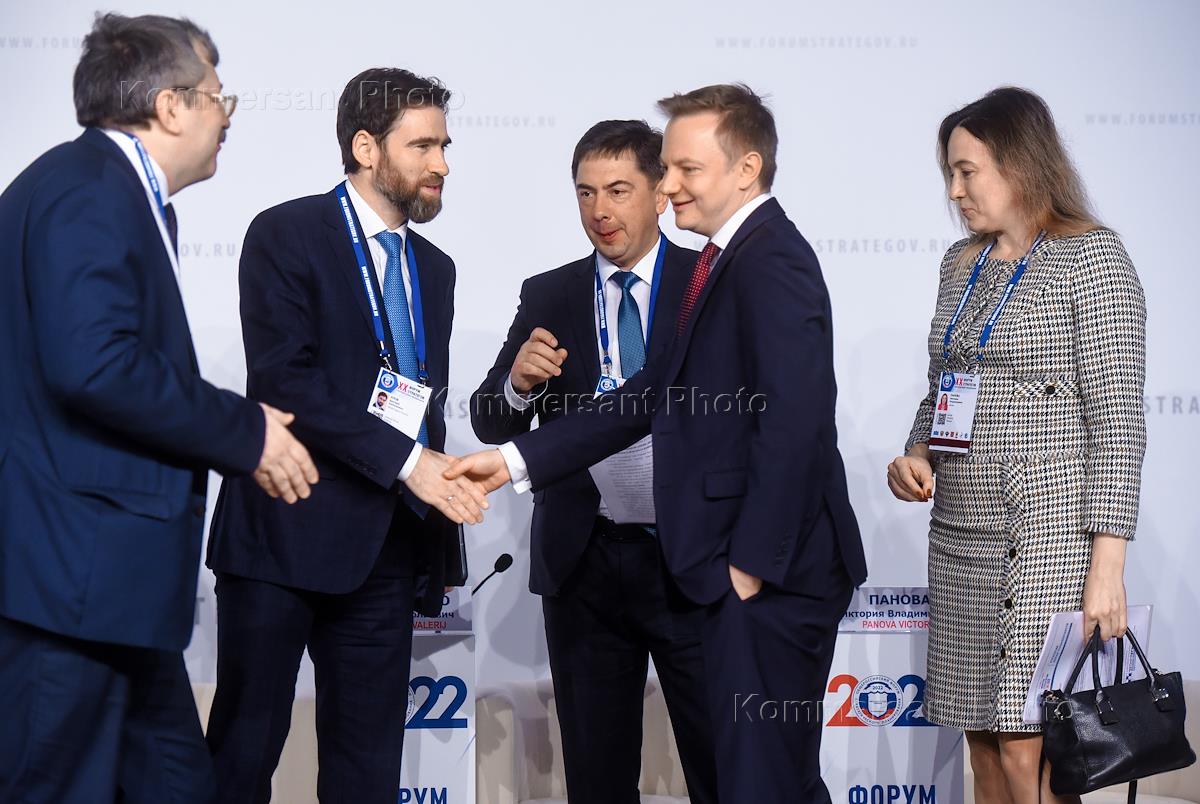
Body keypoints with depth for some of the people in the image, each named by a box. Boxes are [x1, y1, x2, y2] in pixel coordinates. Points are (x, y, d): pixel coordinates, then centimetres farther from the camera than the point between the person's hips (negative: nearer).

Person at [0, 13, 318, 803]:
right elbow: (94, 365, -26)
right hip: (71, 569, -10)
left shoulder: (123, 192, 17)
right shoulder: (87, 189, -14)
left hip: (102, 570, 10)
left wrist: (240, 435, 10)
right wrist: (246, 433, -15)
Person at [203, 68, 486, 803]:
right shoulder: (287, 235, -3)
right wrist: (405, 460, -19)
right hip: (286, 535, -6)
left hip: (385, 550, 6)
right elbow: (284, 379, -15)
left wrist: (441, 525, 13)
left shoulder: (435, 268, 17)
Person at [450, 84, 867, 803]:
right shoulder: (723, 264, 17)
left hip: (769, 575, -10)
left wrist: (752, 562, -21)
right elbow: (656, 394, 16)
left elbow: (792, 419, -24)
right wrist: (517, 460, 10)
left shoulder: (770, 259, -15)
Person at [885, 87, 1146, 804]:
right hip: (962, 531, 7)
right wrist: (918, 455, 3)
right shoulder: (961, 262, 15)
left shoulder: (1091, 255, -6)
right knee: (984, 745, 7)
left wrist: (1107, 563, -17)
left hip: (1050, 531, -7)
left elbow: (1118, 418, -11)